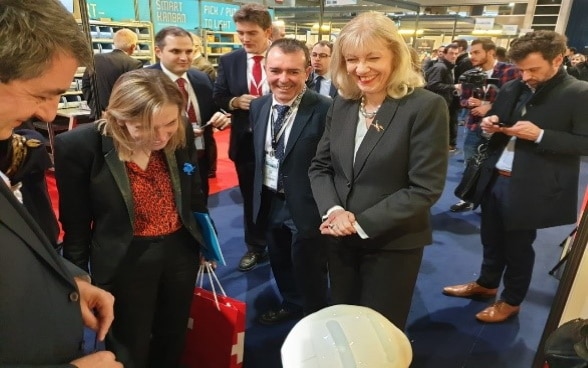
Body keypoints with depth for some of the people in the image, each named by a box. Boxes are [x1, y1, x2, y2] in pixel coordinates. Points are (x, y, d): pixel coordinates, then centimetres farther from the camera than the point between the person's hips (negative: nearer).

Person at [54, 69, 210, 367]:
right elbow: (75, 222, -10)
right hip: (123, 261, -3)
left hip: (181, 250, 4)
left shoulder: (182, 134, -11)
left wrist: (206, 241, 13)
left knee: (173, 339, 24)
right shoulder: (79, 146, -21)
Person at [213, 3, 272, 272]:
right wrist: (235, 101, -17)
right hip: (245, 142, 3)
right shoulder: (228, 61, 0)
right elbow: (217, 98, 3)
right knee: (250, 199, 16)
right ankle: (255, 248, 35)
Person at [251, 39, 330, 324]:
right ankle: (291, 304, 51)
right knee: (280, 262, 25)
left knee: (308, 269, 14)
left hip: (306, 206, -6)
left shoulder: (325, 110, -21)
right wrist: (259, 193, 12)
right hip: (269, 202, 6)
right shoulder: (258, 106, 1)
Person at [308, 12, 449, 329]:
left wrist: (361, 223, -20)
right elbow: (319, 167, 4)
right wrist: (333, 211, -15)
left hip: (393, 244, -4)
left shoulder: (426, 107, -15)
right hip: (341, 239, 5)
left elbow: (425, 189, -18)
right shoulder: (341, 104, 2)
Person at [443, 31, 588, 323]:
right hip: (495, 178, 6)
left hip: (529, 187, -5)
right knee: (491, 238, 20)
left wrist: (540, 135, -24)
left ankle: (511, 301, 32)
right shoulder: (511, 88, 6)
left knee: (518, 246, 11)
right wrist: (490, 123, -7)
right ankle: (486, 284, 42)